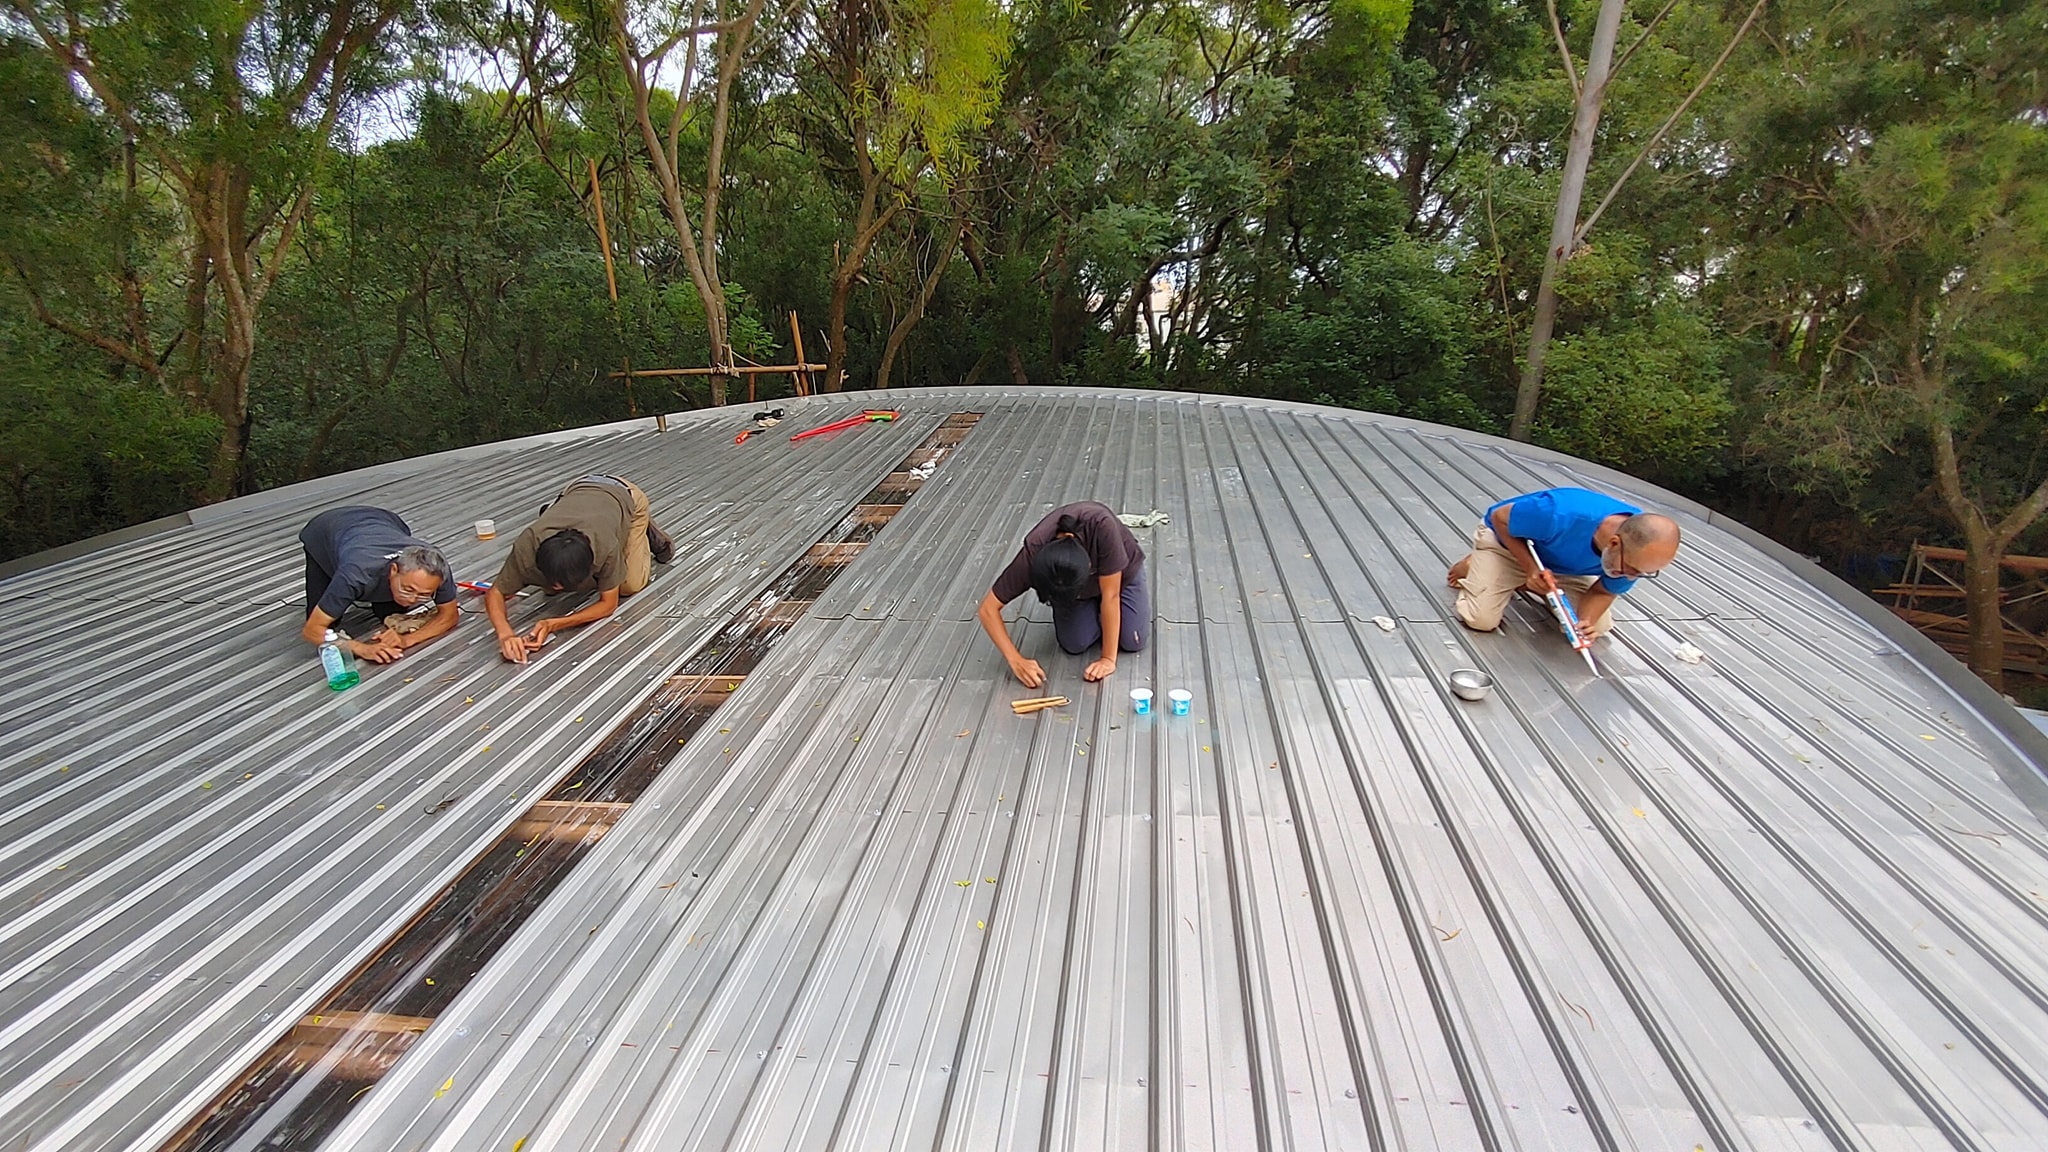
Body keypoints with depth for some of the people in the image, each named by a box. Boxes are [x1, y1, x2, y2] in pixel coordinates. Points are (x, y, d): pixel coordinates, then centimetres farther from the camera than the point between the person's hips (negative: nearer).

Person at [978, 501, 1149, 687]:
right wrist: (1017, 660, -38)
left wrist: (1109, 658, -32)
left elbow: (1110, 595, -36)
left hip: (1121, 572, -1)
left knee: (1133, 642, -12)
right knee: (1075, 644, -14)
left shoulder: (1101, 525, -45)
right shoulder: (1033, 555, -38)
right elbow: (988, 608, -30)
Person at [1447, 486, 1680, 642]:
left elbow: (1602, 591, -10)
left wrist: (1587, 622, -32)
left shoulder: (1638, 553, -27)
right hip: (1509, 541, -5)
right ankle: (1471, 567, 10)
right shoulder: (1559, 516, -45)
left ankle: (1527, 586, 16)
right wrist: (1531, 569, -34)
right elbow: (1499, 517, -26)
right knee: (1482, 619, -22)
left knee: (1599, 626, -3)